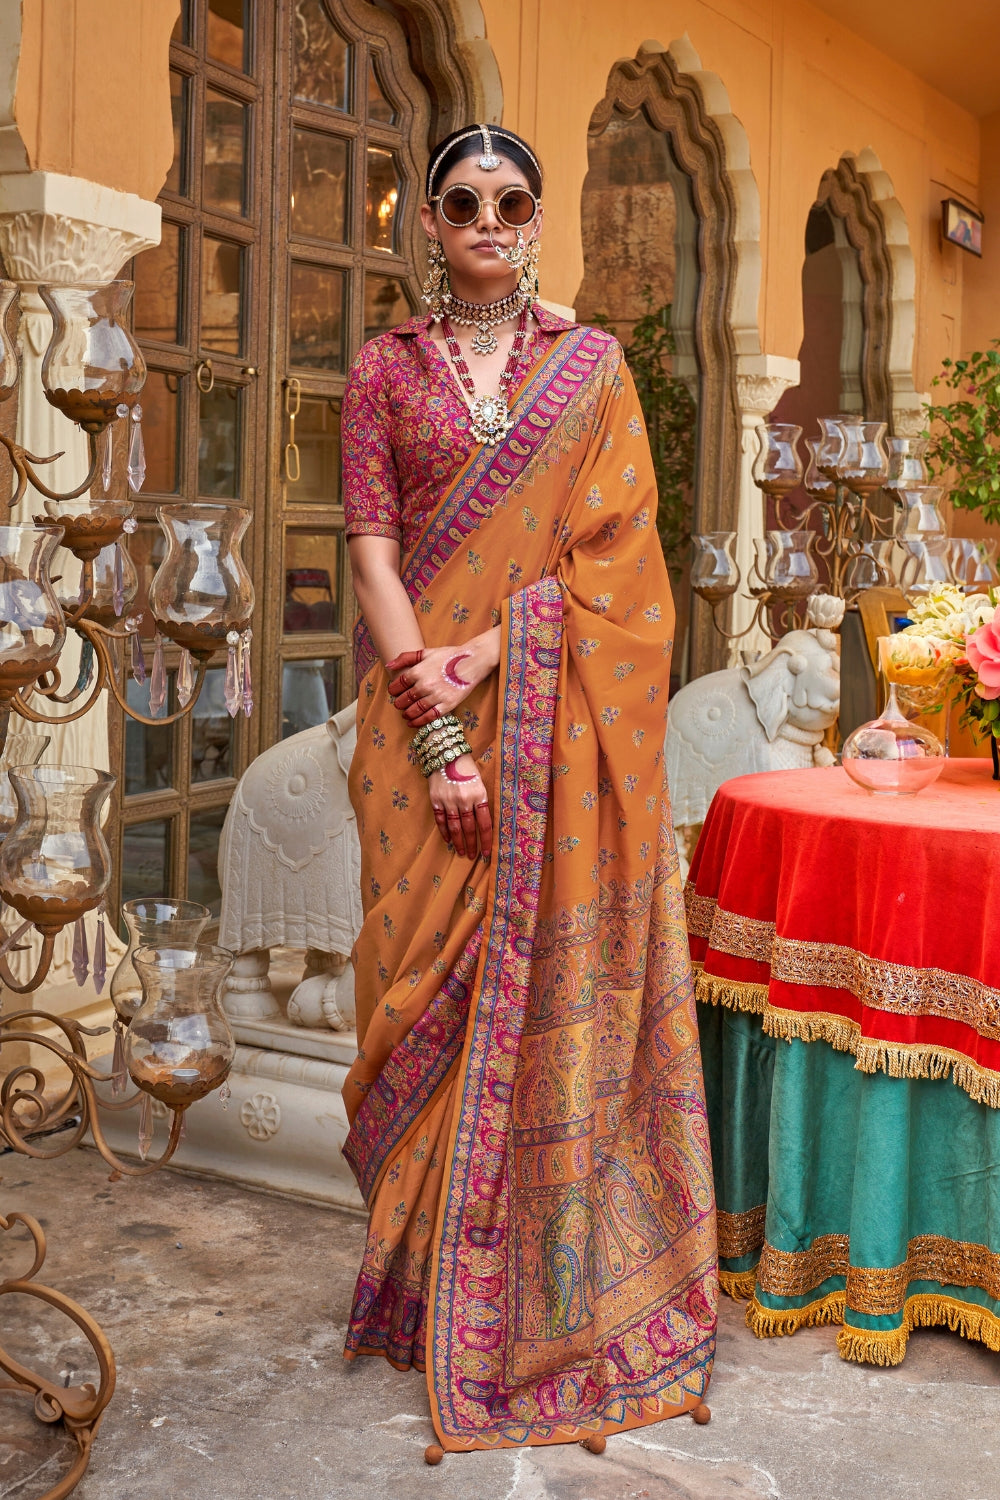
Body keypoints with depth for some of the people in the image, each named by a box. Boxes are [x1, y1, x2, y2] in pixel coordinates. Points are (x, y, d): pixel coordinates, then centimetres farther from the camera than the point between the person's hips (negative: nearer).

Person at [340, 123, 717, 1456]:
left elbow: (611, 545, -1)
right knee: (432, 977, 3)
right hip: (427, 715, 0)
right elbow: (374, 549, -2)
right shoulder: (386, 370, 7)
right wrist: (435, 739, -12)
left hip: (563, 716, 0)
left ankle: (554, 1283, 14)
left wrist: (491, 651, -14)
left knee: (561, 978, 1)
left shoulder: (594, 365, 8)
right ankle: (430, 1277, 17)